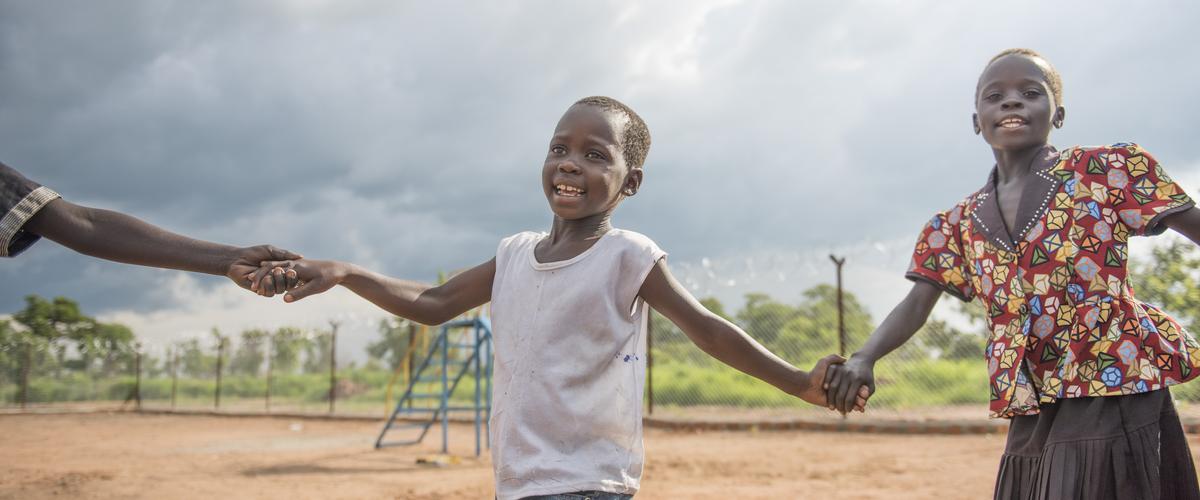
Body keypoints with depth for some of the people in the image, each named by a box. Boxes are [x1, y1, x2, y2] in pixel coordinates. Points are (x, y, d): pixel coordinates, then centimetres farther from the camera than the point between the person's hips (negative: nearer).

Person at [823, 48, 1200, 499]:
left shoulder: (1106, 171, 0)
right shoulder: (961, 223, 12)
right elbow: (917, 304, 4)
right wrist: (863, 360, -14)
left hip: (1112, 392, -4)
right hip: (1031, 415, 5)